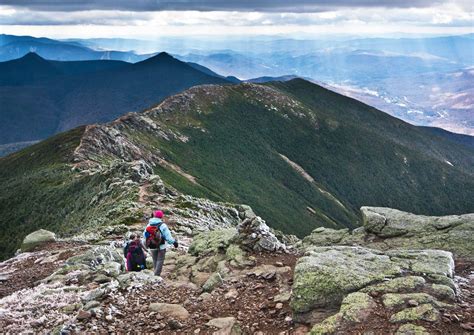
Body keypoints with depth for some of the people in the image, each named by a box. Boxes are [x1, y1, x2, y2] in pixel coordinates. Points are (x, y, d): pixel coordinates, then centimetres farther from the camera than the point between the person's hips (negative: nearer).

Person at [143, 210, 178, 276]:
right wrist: (174, 242, -1)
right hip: (161, 246, -4)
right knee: (160, 260, 1)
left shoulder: (149, 225, 0)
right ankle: (157, 274, -8)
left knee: (155, 260, 17)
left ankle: (155, 274, 21)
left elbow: (144, 234, 8)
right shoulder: (162, 225, -14)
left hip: (152, 247, 5)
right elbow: (167, 235, -13)